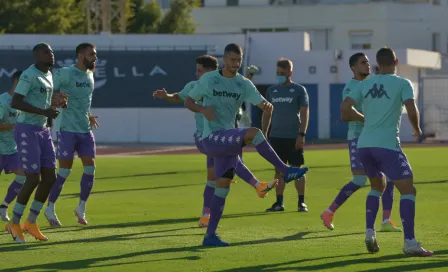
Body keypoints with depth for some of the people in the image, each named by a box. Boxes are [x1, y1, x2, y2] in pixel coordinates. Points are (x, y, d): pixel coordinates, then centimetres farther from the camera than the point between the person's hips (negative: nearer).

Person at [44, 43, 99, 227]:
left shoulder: (90, 75, 13)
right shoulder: (65, 73, -10)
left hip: (85, 130, 7)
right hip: (67, 129, -7)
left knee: (90, 167, 0)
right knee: (65, 170, -5)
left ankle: (81, 208, 13)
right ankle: (50, 209, 8)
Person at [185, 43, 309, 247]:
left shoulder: (244, 84, 8)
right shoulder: (208, 79, -1)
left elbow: (266, 107, 5)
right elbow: (188, 102, 5)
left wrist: (267, 106, -18)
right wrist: (203, 109, -14)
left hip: (229, 141, 5)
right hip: (211, 139, -5)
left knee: (223, 186, 0)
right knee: (252, 133, -27)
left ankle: (210, 236, 6)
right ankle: (286, 172, -24)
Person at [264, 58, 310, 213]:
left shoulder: (299, 90, -1)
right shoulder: (271, 91, 11)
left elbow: (304, 113, -4)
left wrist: (302, 134, -13)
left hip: (293, 137, -4)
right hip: (276, 136, 4)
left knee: (297, 169, -3)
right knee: (279, 170, 6)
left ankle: (301, 202, 2)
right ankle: (279, 203, 10)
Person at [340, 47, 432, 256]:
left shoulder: (366, 84, 11)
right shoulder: (402, 84, -1)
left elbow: (345, 109, 6)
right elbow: (412, 111, -13)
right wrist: (417, 128, 7)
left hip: (364, 145, 6)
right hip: (387, 145, -6)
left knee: (377, 185, 26)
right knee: (408, 190, -3)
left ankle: (370, 233, 13)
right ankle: (409, 243, -16)